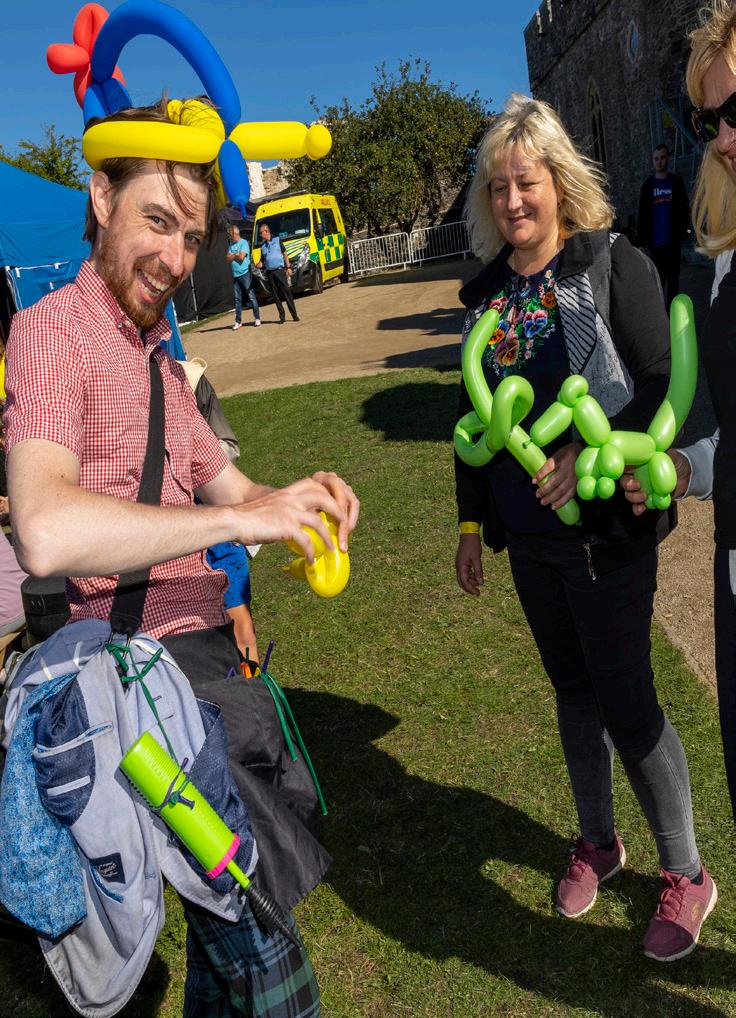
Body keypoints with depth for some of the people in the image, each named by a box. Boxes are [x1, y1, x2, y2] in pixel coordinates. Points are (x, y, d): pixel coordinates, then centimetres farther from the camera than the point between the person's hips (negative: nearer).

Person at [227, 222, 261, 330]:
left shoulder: (244, 242, -6)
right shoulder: (231, 244, 15)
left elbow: (241, 257, -17)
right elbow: (228, 258, 7)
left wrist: (233, 255, 0)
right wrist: (236, 255, -9)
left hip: (245, 274, -7)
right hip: (235, 275, 7)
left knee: (251, 296, -2)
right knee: (237, 299, 7)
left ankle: (257, 318, 4)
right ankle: (238, 322, 10)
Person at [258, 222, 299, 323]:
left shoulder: (277, 240, 6)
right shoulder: (262, 245, 14)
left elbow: (285, 254, 6)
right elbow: (262, 260, 16)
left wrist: (288, 267, -1)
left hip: (280, 270, -3)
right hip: (270, 272, 3)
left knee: (287, 292, -6)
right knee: (275, 295, 2)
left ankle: (294, 315, -3)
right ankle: (282, 317, 7)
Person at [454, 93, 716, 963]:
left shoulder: (613, 264, -5)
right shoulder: (486, 293, 8)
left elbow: (660, 386, -9)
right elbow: (475, 416, 12)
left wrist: (588, 451, -23)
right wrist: (470, 522, 11)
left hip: (608, 528, -5)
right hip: (529, 532, 5)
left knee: (625, 698, 1)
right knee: (574, 689, 17)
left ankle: (686, 874, 24)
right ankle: (597, 842, 37)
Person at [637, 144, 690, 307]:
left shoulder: (677, 182, 5)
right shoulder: (647, 185, 6)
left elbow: (684, 209, 5)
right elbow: (642, 214, 5)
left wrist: (683, 232, -5)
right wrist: (643, 239, 0)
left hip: (673, 240, 0)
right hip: (655, 241, 0)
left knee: (673, 277, 4)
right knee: (658, 277, 3)